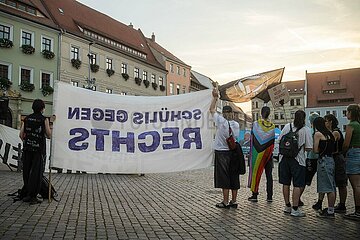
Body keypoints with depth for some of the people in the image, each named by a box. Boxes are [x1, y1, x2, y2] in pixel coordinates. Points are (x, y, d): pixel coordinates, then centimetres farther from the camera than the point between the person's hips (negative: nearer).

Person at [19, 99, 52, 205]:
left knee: (26, 171, 14)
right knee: (36, 172, 0)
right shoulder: (44, 119, -6)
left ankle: (26, 194, 22)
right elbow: (49, 135, -4)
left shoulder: (27, 118, 7)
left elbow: (21, 135, 6)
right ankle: (33, 197, 2)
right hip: (39, 149, -4)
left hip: (27, 148, 5)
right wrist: (49, 128, 15)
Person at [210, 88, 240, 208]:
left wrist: (215, 97, 11)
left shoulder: (221, 121, -12)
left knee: (224, 178, -1)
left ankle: (225, 202, 3)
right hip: (233, 152, 5)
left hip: (222, 152, -5)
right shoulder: (236, 124, 1)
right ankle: (234, 201, 17)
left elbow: (212, 110, 1)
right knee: (234, 177, 9)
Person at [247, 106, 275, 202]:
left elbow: (253, 139, -6)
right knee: (269, 174, 8)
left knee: (256, 172, 6)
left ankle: (255, 195, 9)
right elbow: (273, 142, 3)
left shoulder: (256, 124, -8)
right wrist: (270, 151, 12)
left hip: (258, 152, -2)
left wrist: (251, 152, 1)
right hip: (268, 153, 2)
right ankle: (269, 196, 11)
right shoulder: (272, 126, 0)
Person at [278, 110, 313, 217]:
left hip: (284, 157, 4)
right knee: (297, 185, 3)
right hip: (298, 160, -4)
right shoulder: (306, 130, -8)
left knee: (286, 183, 12)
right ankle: (295, 209, 5)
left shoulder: (287, 126, 1)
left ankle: (287, 206, 24)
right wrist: (301, 147, 11)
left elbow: (280, 140, 7)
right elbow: (309, 148, -8)